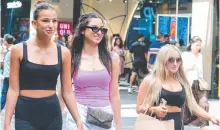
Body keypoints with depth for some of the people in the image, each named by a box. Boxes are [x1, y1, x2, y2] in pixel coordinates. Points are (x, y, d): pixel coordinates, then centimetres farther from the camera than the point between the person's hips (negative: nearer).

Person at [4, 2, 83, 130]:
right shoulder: (19, 50, -5)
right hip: (25, 114, -2)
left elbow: (67, 92, 3)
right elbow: (13, 90, -3)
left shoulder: (63, 52, 0)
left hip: (53, 114, 2)